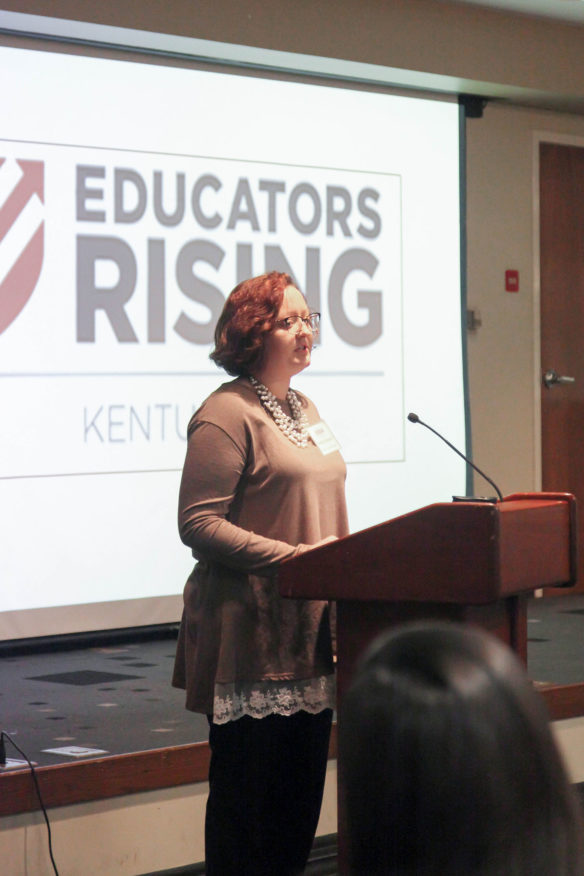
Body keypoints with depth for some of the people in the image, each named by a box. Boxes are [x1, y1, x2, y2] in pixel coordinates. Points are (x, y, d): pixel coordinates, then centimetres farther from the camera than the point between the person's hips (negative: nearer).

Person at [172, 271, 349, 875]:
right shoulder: (227, 414, -11)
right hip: (252, 632, -8)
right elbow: (198, 523, -17)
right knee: (249, 786, -2)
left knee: (304, 781, 12)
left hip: (311, 629, 8)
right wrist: (293, 556, -21)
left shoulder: (304, 410, 17)